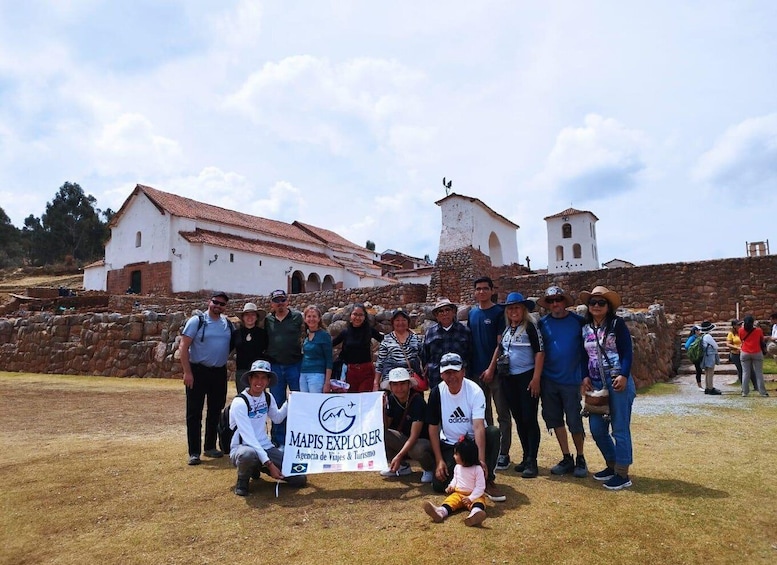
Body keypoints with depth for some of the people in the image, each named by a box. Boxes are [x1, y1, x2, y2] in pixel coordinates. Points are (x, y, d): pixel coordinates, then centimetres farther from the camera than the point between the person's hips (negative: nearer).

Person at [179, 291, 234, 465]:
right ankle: (194, 452, 6)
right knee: (194, 412, 0)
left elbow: (233, 345, 18)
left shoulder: (228, 324, 8)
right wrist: (187, 372, -16)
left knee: (215, 411, 13)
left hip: (219, 373, 5)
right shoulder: (197, 321, -6)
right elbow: (183, 347, -10)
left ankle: (210, 447, 26)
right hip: (198, 371, -5)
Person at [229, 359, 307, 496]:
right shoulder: (239, 402, -17)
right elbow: (249, 438, -23)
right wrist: (269, 463, -28)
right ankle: (242, 481, -6)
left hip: (265, 447, 6)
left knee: (299, 478, -7)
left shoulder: (268, 398, 3)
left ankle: (256, 467, 17)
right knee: (249, 454, -43)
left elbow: (277, 418, 23)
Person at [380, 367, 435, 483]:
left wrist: (399, 456, -37)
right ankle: (402, 467, 5)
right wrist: (383, 408, -19)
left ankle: (430, 469, -2)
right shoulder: (391, 400, -5)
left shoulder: (417, 401, -23)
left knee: (418, 450, -39)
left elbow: (414, 435, -27)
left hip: (424, 440, -6)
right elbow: (385, 427, -4)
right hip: (405, 440, 6)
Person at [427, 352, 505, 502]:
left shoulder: (475, 391, -19)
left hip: (474, 440, -1)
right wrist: (439, 460, -12)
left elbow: (479, 427, -28)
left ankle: (487, 480, -16)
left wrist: (481, 460, -39)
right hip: (449, 445, 1)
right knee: (439, 484, -17)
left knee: (494, 432, -32)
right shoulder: (437, 392, -11)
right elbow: (433, 428, -6)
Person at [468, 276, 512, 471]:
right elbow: (470, 342, 12)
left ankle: (503, 453, 10)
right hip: (476, 371, 5)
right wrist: (469, 367, 6)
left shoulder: (499, 312, -5)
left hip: (495, 371, -5)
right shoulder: (472, 313, 10)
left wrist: (491, 368, -15)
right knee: (483, 414, 13)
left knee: (503, 414, 3)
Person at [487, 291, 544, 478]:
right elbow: (499, 349, 20)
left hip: (527, 377, -6)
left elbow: (540, 352, -12)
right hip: (509, 379, 6)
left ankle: (532, 461, 4)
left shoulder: (530, 327, -8)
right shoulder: (506, 329, 10)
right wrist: (491, 369, 14)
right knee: (518, 419, 12)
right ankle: (526, 457, 22)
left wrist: (536, 379, -17)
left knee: (529, 419, -4)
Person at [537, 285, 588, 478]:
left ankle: (580, 459, 23)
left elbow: (587, 348, -1)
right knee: (555, 420, 9)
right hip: (548, 380, 3)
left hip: (571, 380, -3)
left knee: (574, 422, 2)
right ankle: (567, 459, 24)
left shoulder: (578, 321, -3)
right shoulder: (543, 323, 3)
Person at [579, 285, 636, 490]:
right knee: (597, 428, 9)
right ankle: (612, 465, 28)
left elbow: (627, 352, -8)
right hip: (596, 383, 6)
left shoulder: (617, 323, -3)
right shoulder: (585, 328, 12)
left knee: (619, 429, -1)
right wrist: (585, 377, 3)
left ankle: (622, 474, 10)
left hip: (618, 381, -6)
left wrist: (623, 376, -19)